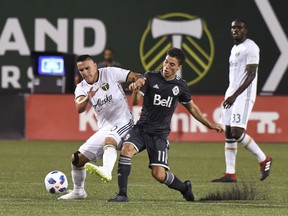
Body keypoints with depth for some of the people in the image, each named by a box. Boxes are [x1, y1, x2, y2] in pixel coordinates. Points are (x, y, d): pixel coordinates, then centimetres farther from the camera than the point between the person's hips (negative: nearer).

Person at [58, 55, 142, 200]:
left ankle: (106, 171, -62)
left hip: (123, 122, -6)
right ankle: (78, 191, 27)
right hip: (104, 128, 6)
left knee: (109, 140, -39)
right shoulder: (81, 88, 2)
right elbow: (79, 109, -17)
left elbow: (135, 77, -12)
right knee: (77, 159, 6)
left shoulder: (110, 73, -6)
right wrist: (87, 98, -39)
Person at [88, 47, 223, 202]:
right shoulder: (150, 78, -3)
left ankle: (184, 188, 21)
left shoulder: (181, 86, 3)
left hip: (160, 134, 0)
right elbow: (135, 102, -10)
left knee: (159, 174, -11)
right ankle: (122, 194, -24)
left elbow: (192, 108, 20)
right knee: (127, 149, -30)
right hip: (141, 128, 0)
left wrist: (209, 125, 24)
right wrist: (136, 89, -32)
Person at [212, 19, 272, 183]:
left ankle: (264, 159, 1)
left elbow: (251, 75, -16)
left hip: (243, 96, -9)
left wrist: (235, 95, -21)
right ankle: (230, 174, 3)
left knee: (237, 132, -16)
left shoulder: (250, 47, -10)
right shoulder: (235, 48, 19)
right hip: (231, 95, 9)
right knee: (229, 134, 3)